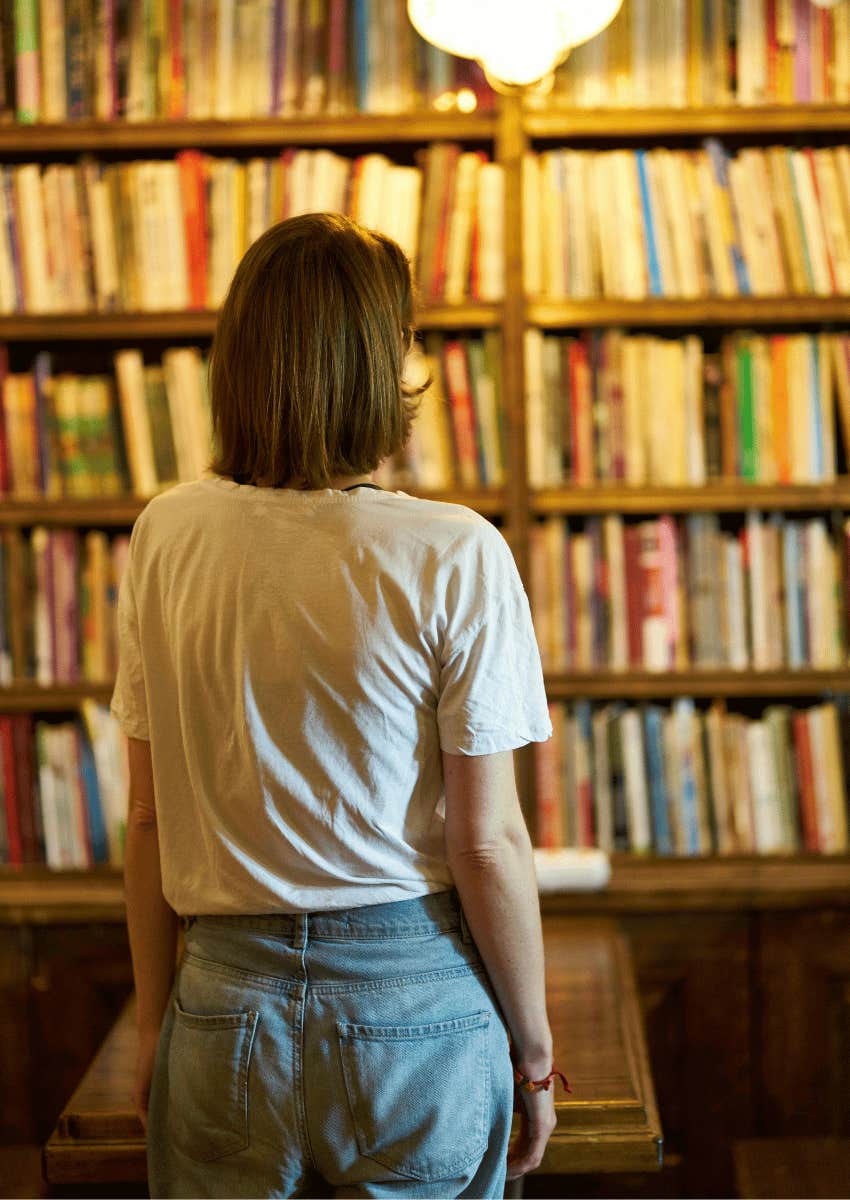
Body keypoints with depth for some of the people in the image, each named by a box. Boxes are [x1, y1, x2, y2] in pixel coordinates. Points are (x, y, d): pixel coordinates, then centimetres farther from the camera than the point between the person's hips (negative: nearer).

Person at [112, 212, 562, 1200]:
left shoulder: (166, 537, -5)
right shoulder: (454, 556, -15)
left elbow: (147, 819, 1)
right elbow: (487, 842, -12)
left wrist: (152, 1018, 13)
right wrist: (533, 1047, 2)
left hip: (227, 999, 3)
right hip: (416, 1005, -2)